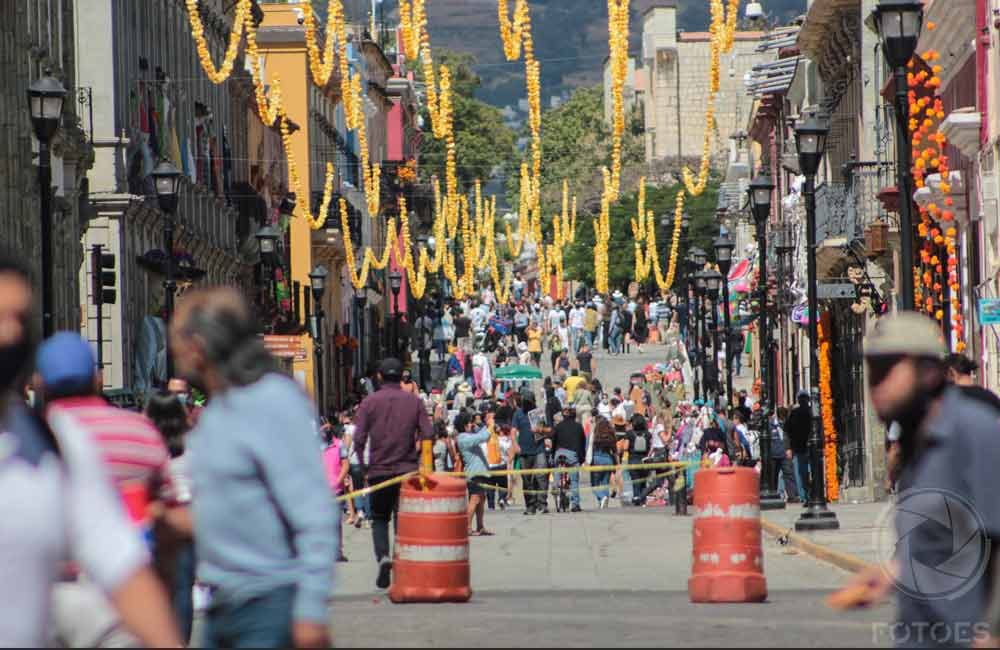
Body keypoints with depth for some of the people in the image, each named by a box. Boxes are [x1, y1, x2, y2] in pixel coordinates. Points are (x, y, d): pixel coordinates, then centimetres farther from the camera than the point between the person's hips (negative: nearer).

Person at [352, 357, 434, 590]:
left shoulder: (369, 402, -2)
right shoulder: (414, 401, 1)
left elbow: (359, 439, -8)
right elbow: (428, 434, -5)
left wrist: (363, 466, 4)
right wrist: (416, 459, 9)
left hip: (378, 470, -1)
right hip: (407, 470, 1)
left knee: (379, 518, 12)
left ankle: (383, 555, -11)